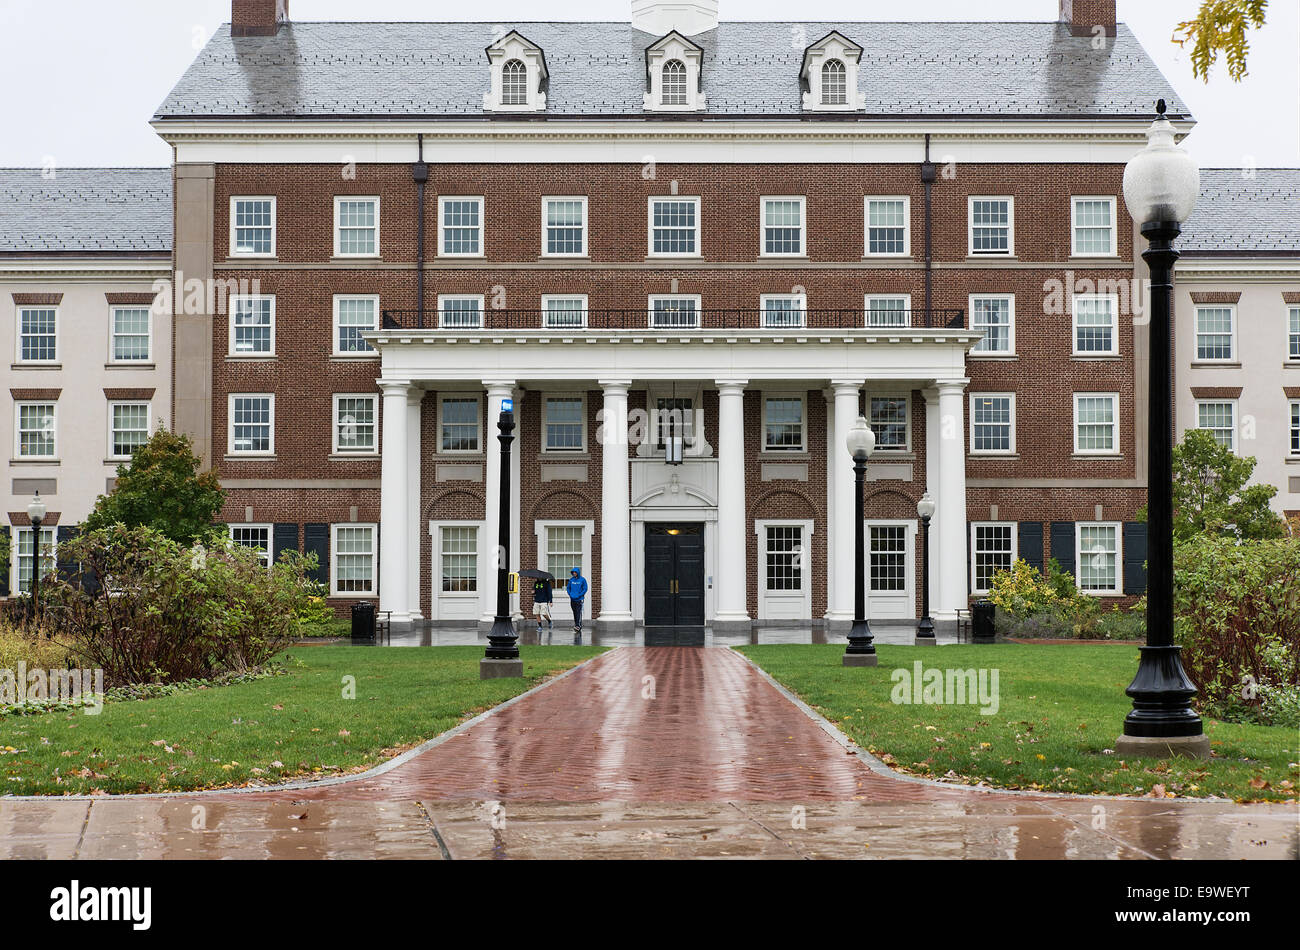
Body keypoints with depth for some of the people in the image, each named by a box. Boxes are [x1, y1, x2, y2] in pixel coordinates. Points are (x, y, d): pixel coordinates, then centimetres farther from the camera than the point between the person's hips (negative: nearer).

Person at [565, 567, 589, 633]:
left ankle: (578, 625, -22)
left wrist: (579, 595, -13)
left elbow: (585, 589, -4)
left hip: (579, 599, -5)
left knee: (579, 612, -14)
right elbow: (568, 587, 15)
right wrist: (570, 594, -1)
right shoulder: (571, 579, 8)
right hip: (572, 599, 5)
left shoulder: (582, 580, -3)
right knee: (575, 612, 8)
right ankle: (576, 624, 16)